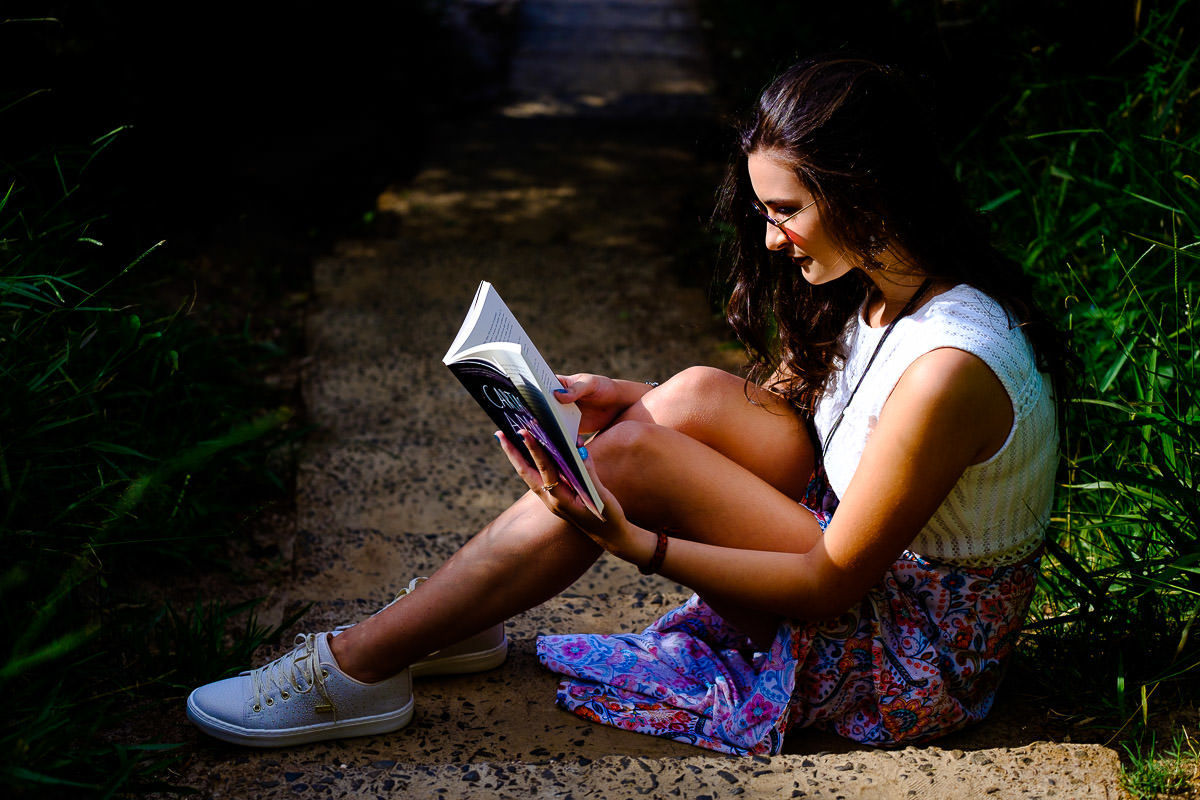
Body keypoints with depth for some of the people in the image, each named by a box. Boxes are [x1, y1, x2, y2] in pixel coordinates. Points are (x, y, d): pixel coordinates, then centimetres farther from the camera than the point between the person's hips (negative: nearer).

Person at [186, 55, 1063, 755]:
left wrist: (636, 542, -29)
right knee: (700, 394, -7)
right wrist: (634, 399, -4)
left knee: (629, 458, -19)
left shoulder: (948, 367, -30)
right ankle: (458, 618, 1)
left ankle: (362, 666, -9)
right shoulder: (877, 285, -1)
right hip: (871, 559, 9)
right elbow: (777, 403, 11)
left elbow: (832, 583, -24)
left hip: (917, 657, -8)